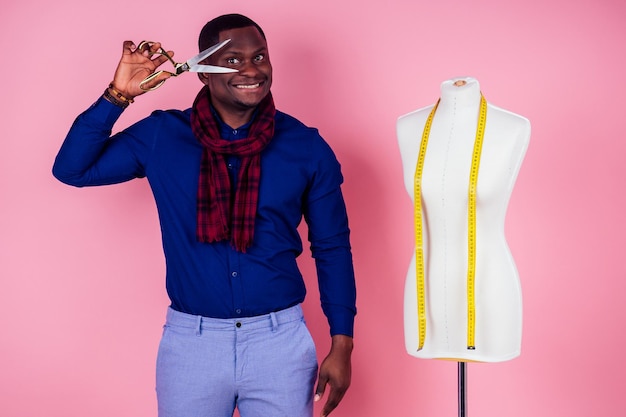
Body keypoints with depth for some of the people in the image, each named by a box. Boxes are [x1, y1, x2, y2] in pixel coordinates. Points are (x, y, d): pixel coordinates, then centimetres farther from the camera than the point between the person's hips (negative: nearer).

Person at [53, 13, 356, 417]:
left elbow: (332, 249, 2)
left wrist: (342, 345, 1)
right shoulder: (161, 136, -2)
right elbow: (72, 169, -2)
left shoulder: (306, 147, -3)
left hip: (280, 338, 0)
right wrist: (118, 96, -13)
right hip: (190, 339, 1)